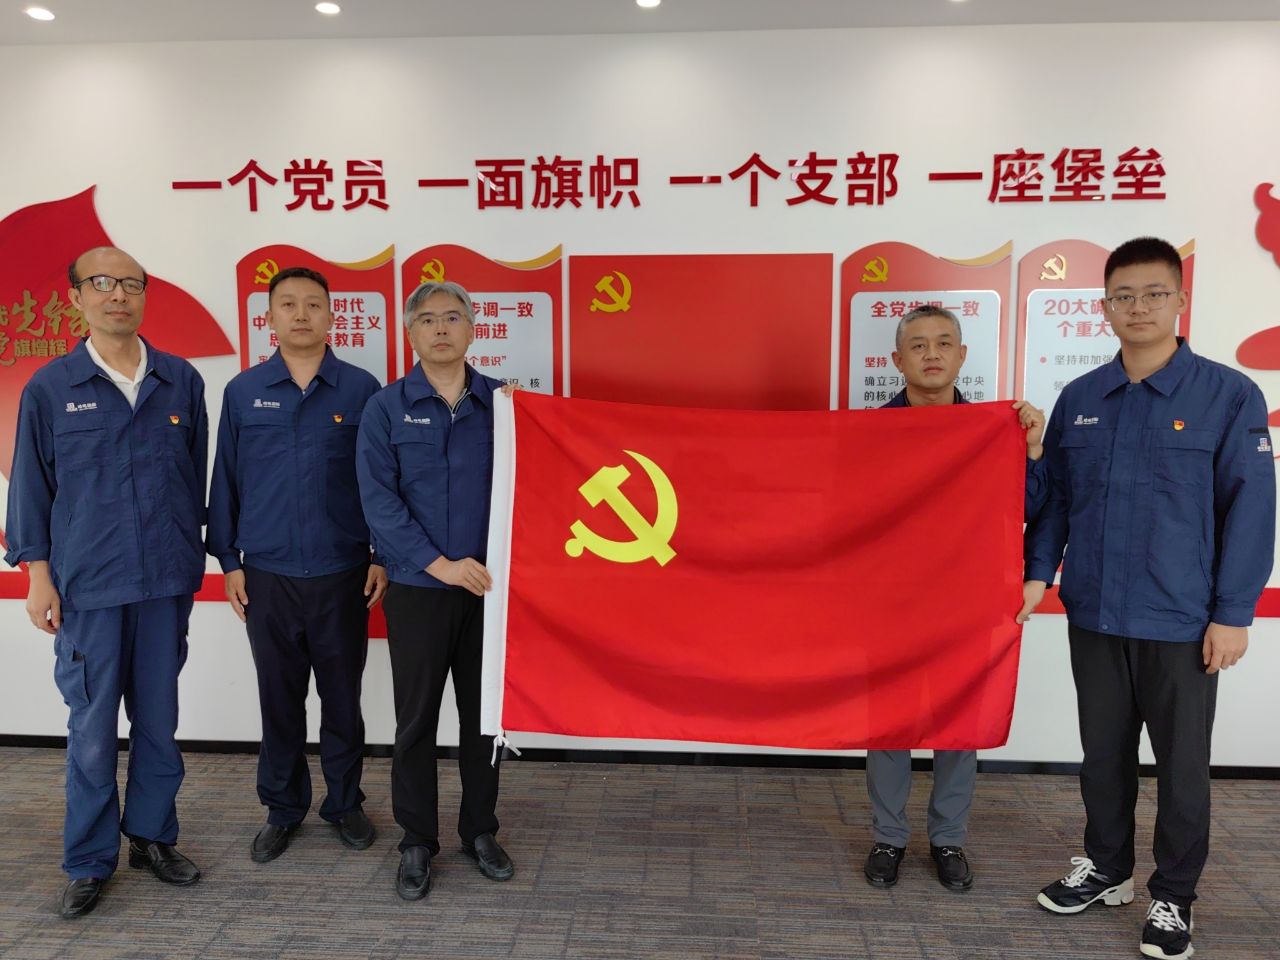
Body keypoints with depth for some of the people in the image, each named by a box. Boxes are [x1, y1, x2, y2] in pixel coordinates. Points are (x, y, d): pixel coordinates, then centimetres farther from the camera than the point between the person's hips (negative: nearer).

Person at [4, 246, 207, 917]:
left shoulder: (182, 381, 4)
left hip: (168, 583, 2)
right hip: (88, 586, -2)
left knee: (159, 720, 12)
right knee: (92, 729, 6)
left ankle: (152, 836, 30)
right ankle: (89, 862, 22)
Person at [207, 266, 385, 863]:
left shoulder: (360, 389, -1)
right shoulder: (244, 392, 3)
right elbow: (225, 481, 6)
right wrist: (229, 560, 3)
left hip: (342, 574, -1)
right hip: (268, 575, 1)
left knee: (342, 695, 10)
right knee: (279, 698, 12)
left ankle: (345, 803, 28)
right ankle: (283, 809, 30)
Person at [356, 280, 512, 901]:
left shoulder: (501, 402, 5)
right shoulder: (386, 408, -1)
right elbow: (379, 500, -9)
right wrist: (440, 564, -15)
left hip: (488, 585, 2)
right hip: (418, 588, -1)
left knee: (484, 713, 12)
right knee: (416, 719, 8)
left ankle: (480, 832, 29)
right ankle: (417, 842, 25)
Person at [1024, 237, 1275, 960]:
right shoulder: (1079, 399, 5)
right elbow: (1055, 495, 10)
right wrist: (1039, 573, 1)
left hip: (1182, 622, -3)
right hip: (1093, 616, 4)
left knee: (1182, 762, 11)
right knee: (1104, 752, 17)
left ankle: (1175, 896, 30)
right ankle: (1106, 869, 37)